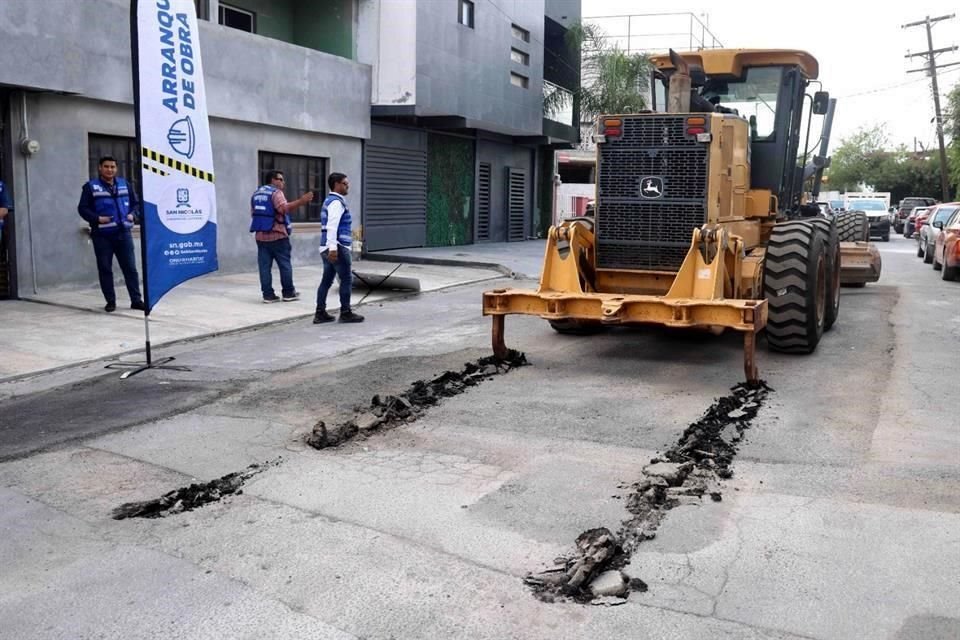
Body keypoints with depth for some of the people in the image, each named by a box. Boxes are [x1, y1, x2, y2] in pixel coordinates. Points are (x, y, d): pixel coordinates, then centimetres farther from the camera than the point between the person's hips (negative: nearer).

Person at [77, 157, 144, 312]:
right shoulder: (91, 187, 1)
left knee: (130, 267, 2)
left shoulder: (124, 184, 12)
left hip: (123, 233, 2)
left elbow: (136, 203, 19)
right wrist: (97, 218, -15)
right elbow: (82, 208, -1)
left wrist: (133, 215, -1)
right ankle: (110, 301, 11)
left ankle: (136, 300, 7)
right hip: (102, 235, -2)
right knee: (105, 269, 2)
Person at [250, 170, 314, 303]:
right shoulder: (276, 192, -8)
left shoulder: (256, 193, 17)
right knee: (285, 265, 3)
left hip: (261, 236, 7)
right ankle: (288, 293, 8)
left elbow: (253, 213, 22)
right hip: (277, 236, -7)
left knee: (265, 266, 3)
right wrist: (301, 201, -29)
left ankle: (268, 294, 2)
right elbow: (283, 208, -25)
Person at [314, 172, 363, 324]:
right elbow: (332, 226, -23)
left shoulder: (329, 201, 19)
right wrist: (333, 247, -29)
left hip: (328, 248, 10)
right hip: (338, 247, -10)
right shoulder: (336, 202, -12)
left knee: (327, 280, 10)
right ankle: (345, 313, 4)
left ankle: (320, 313, 12)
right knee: (347, 279, -1)